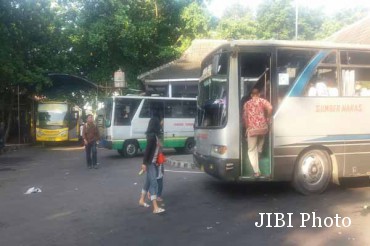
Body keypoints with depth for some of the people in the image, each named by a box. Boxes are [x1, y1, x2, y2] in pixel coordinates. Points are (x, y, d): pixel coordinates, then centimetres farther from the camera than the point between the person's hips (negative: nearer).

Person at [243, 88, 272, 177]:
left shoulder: (246, 103, 12)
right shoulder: (262, 101, 7)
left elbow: (244, 117, 14)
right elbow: (270, 108, -13)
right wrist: (268, 118, 1)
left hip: (251, 129, -1)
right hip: (263, 127, 1)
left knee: (252, 150, 3)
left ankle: (257, 171, -5)